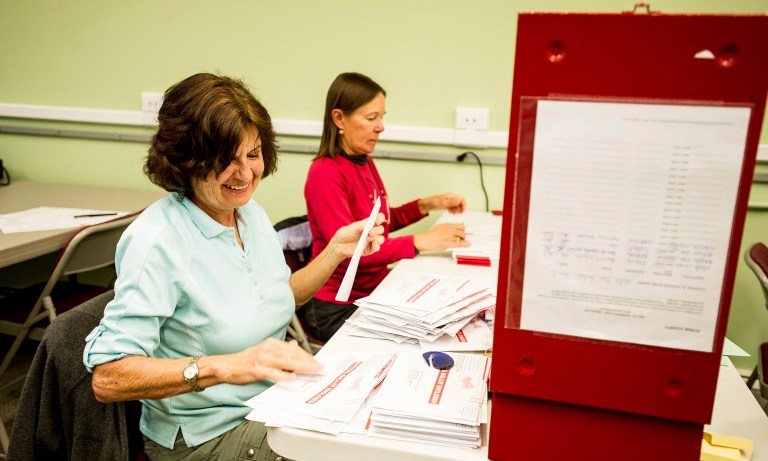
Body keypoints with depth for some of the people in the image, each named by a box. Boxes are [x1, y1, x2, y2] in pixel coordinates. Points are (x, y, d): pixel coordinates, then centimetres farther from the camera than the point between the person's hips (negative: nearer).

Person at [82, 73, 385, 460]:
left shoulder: (251, 213, 2)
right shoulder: (157, 240, -23)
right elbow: (107, 378, -26)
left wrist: (337, 249, 2)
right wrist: (226, 366, -37)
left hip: (277, 401, 7)